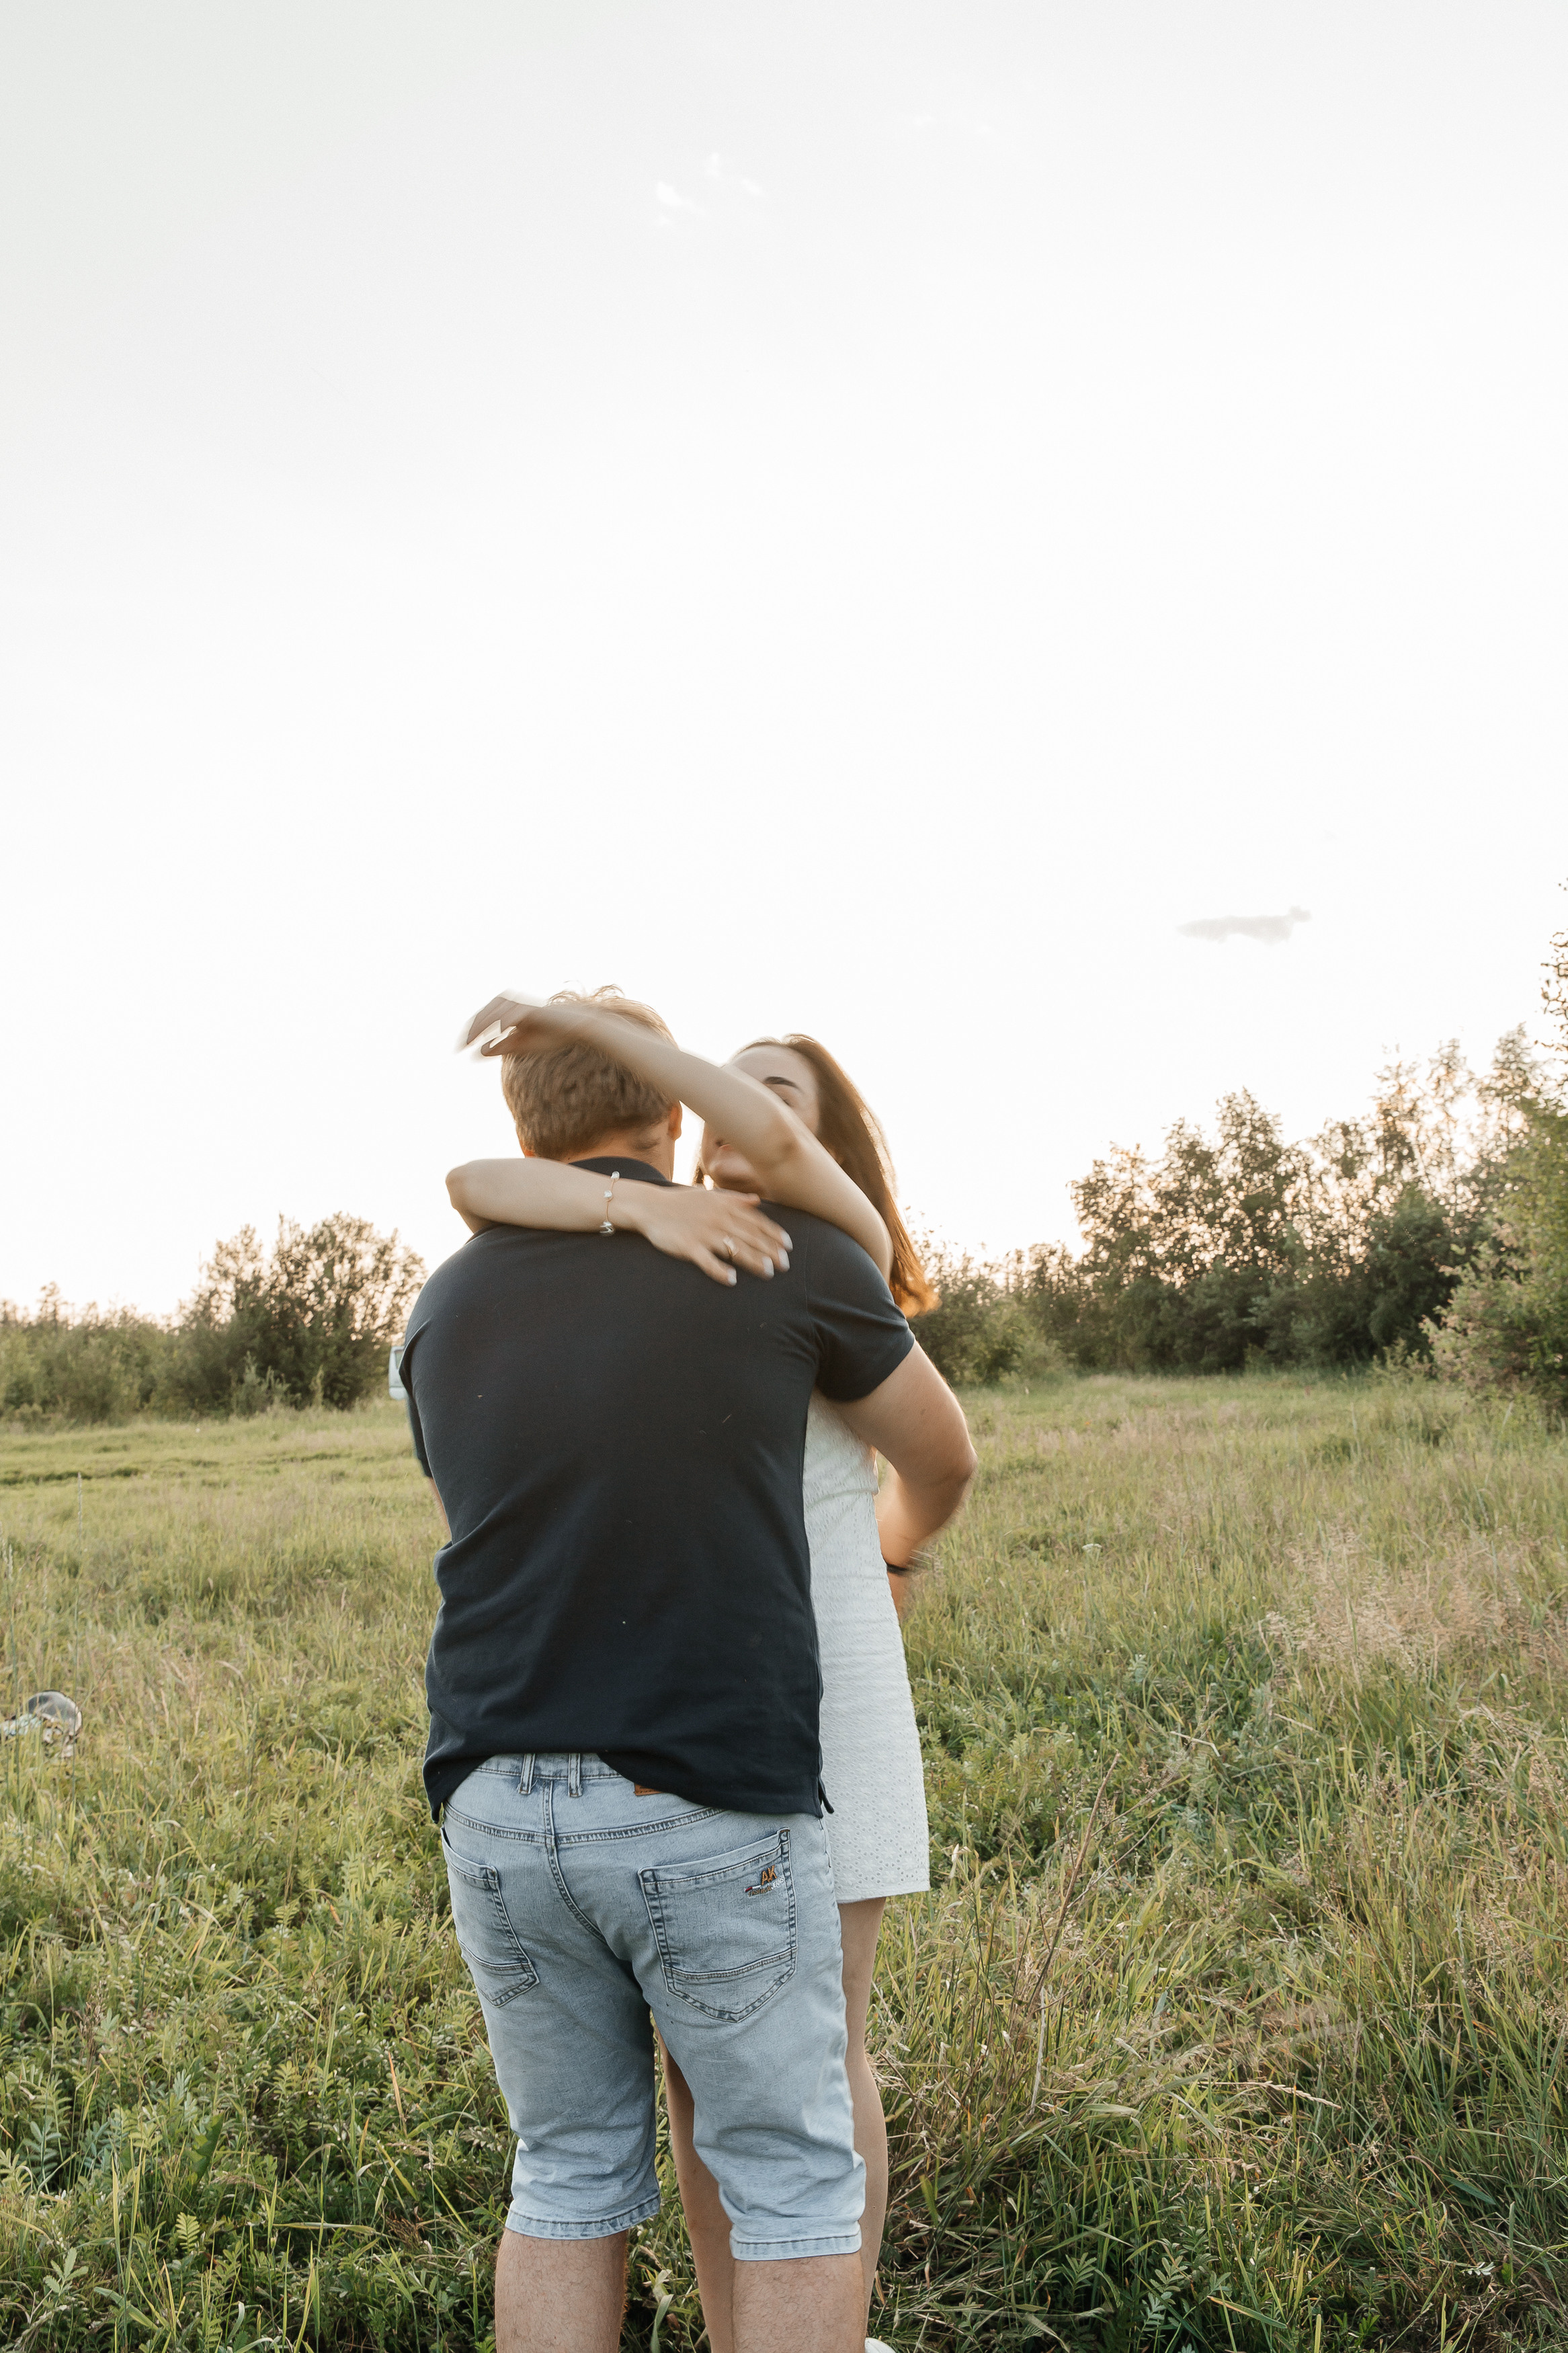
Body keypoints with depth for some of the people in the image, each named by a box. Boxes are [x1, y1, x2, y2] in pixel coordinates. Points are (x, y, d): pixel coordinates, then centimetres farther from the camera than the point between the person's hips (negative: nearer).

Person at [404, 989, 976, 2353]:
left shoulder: (448, 1305, 9)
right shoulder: (787, 1256, -1)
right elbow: (943, 1458, 14)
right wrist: (900, 1544, 37)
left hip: (499, 1808, 4)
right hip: (712, 1811, -4)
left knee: (572, 2178, 18)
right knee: (793, 2183, 11)